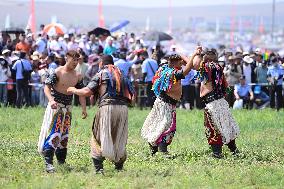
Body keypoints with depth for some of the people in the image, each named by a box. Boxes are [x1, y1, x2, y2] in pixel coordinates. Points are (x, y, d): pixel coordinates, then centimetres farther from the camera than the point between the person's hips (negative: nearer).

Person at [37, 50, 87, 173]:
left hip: (68, 108, 6)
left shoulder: (78, 76, 6)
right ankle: (48, 162, -17)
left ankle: (61, 162, 17)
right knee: (53, 133, -14)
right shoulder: (57, 72, -11)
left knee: (65, 136, 10)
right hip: (56, 106, -6)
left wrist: (84, 109, 1)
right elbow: (47, 87, -16)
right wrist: (51, 100, -33)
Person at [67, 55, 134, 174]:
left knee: (97, 139, 2)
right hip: (123, 108, 5)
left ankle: (99, 169, -10)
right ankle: (119, 167, 14)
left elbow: (87, 92, -4)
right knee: (119, 140, 16)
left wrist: (73, 90, 12)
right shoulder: (122, 75, 21)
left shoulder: (101, 74, 5)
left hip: (107, 107, -4)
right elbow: (131, 96, 14)